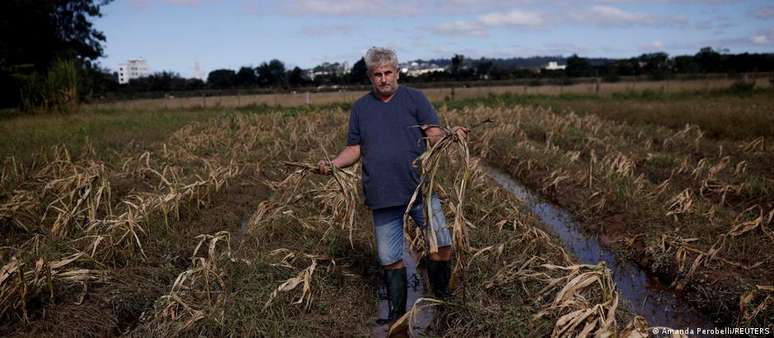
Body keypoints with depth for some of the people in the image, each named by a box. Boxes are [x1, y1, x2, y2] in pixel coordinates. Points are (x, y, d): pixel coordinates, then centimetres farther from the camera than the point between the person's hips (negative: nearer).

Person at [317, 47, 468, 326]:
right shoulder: (360, 108, 11)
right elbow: (355, 149, 12)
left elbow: (434, 135, -4)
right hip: (382, 198, 2)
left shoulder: (415, 99, 4)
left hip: (420, 190, -2)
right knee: (390, 259, 9)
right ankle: (397, 314, 26)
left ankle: (441, 297, 18)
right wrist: (333, 164, -7)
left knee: (442, 245, -8)